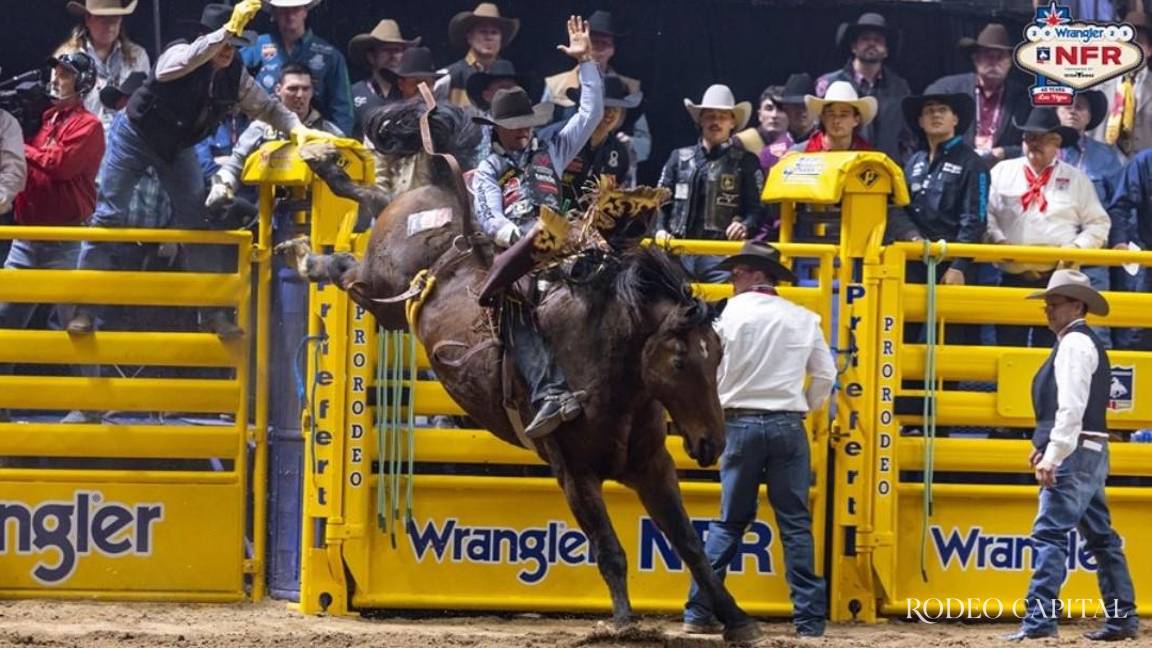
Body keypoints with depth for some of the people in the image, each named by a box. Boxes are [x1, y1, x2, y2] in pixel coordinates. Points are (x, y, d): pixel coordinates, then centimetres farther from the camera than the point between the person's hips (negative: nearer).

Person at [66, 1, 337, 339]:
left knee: (197, 221, 0)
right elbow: (178, 66, -54)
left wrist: (297, 128, -21)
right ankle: (85, 308, 1)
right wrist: (228, 30, -60)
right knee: (108, 216, -4)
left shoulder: (235, 74, -13)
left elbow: (266, 106, -2)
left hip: (178, 147, 5)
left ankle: (213, 311, 5)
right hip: (135, 135, -5)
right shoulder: (179, 54, -29)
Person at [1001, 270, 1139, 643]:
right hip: (1091, 454, 11)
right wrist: (1044, 445, 16)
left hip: (1074, 455, -11)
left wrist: (1053, 456, -24)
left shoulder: (1075, 343, -12)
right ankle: (1123, 618, 16)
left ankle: (1039, 619, -19)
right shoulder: (1086, 343, 20)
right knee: (1100, 537, 13)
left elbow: (1071, 406, -21)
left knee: (1050, 535, -14)